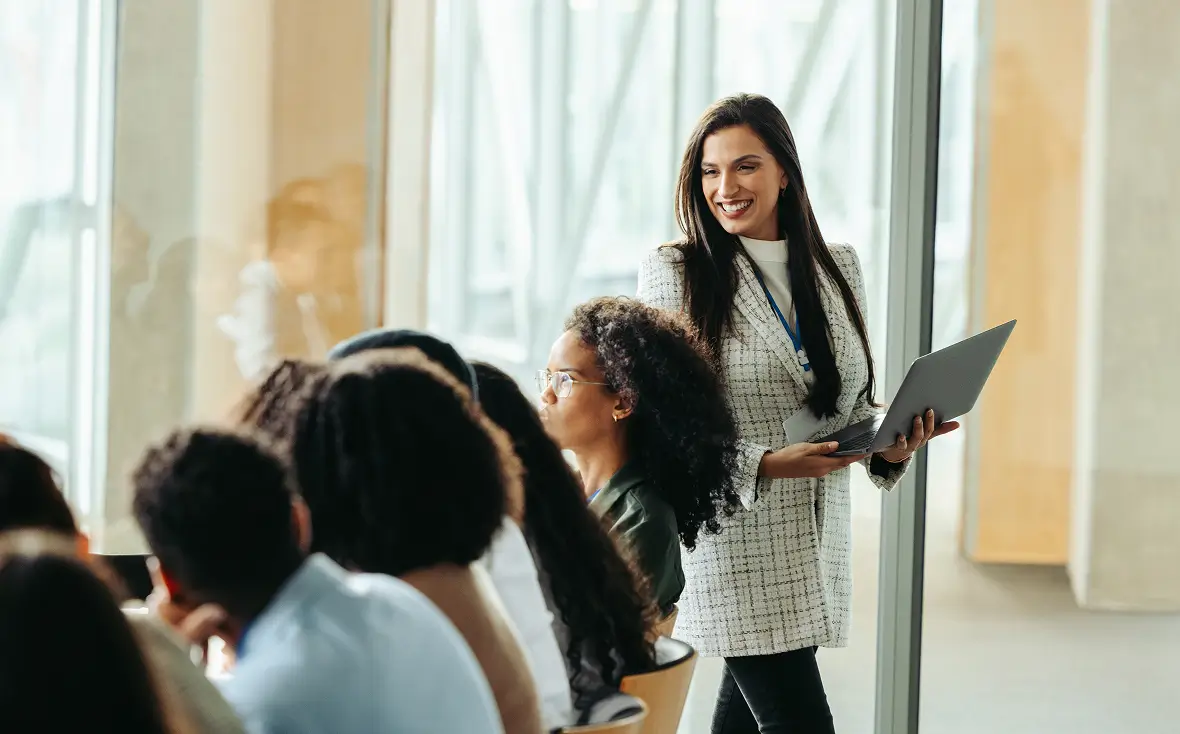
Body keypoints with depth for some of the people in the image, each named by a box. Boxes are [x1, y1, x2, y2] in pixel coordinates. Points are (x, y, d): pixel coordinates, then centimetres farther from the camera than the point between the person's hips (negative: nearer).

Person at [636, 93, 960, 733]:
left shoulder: (838, 268, 10)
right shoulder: (674, 274, -5)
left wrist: (889, 446, -5)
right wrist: (763, 464, -21)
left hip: (818, 543, 5)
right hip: (731, 545, -5)